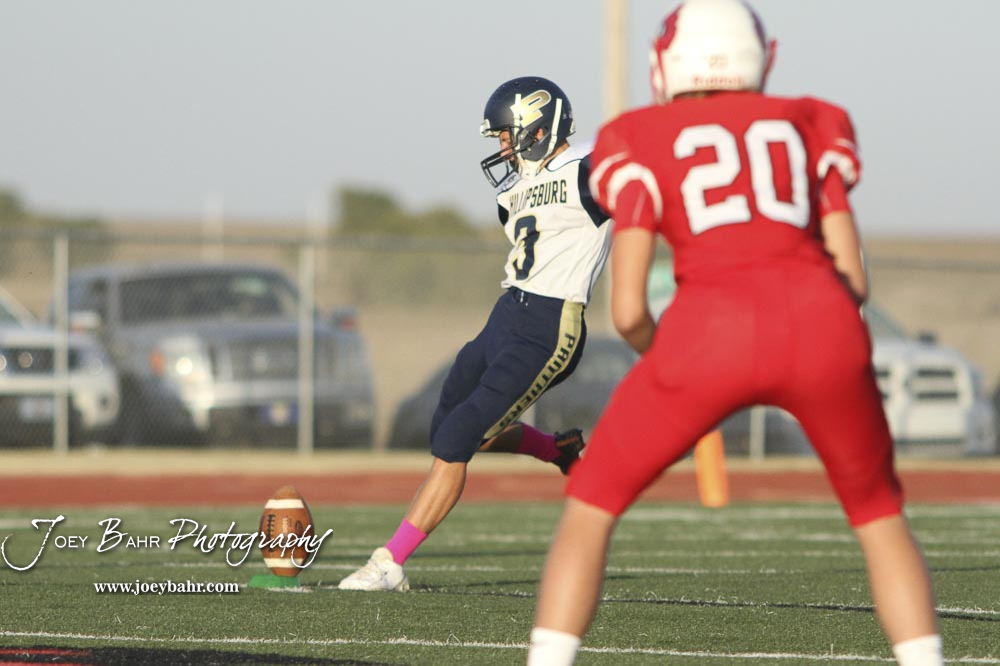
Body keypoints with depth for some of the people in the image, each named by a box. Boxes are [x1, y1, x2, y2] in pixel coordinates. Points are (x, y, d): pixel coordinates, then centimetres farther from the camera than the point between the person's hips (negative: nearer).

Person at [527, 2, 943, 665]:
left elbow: (629, 311, 10)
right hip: (819, 328, 2)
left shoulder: (640, 144, 18)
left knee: (590, 507, 18)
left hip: (713, 333, -2)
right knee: (879, 515, 26)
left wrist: (664, 359, 32)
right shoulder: (807, 126, 25)